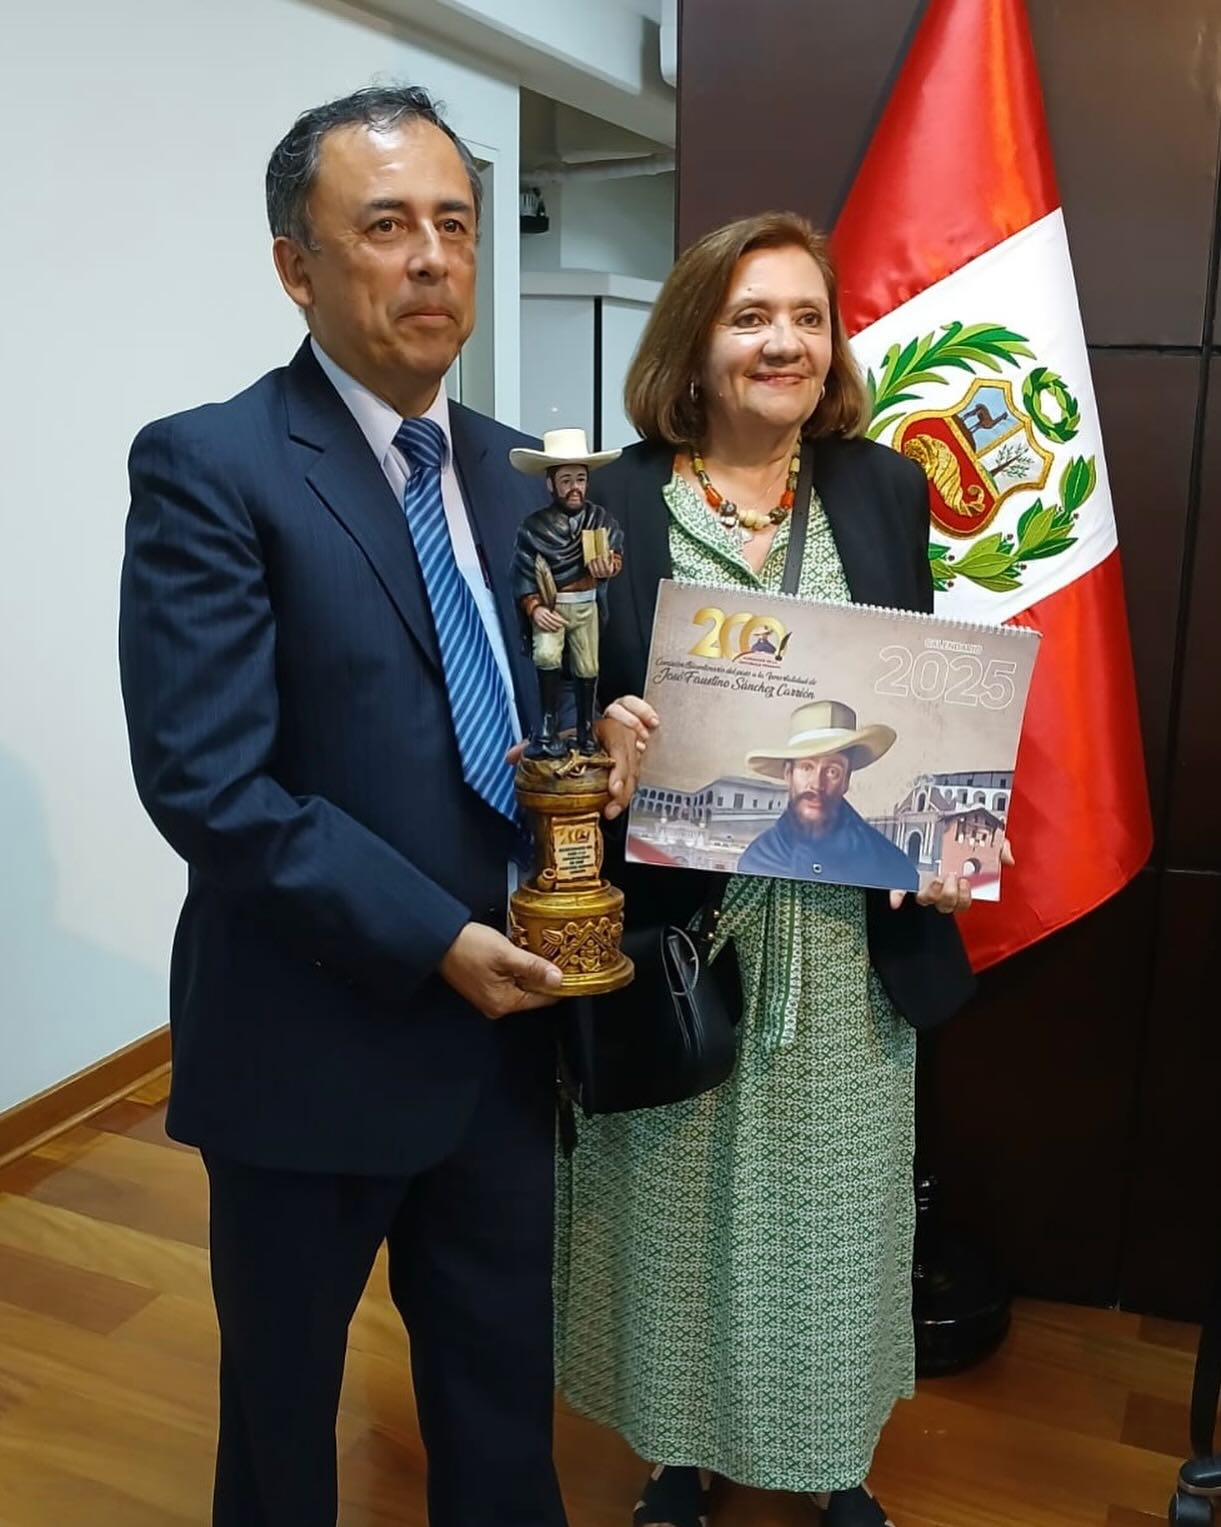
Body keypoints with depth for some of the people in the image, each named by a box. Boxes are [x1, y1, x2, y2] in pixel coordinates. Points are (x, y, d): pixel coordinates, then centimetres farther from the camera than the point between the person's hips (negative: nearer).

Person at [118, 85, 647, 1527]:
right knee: (282, 1406, 20)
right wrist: (433, 938, -19)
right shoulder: (208, 467, -14)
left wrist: (592, 738, -9)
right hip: (314, 1043, -5)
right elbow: (205, 782, -20)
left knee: (502, 1383, 23)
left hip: (502, 1018, 6)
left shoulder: (511, 469, 6)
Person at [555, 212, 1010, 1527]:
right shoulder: (607, 502, -5)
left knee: (833, 1207, 16)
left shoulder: (887, 491, 4)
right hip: (671, 931, -2)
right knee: (678, 1204, 14)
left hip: (850, 938, 2)